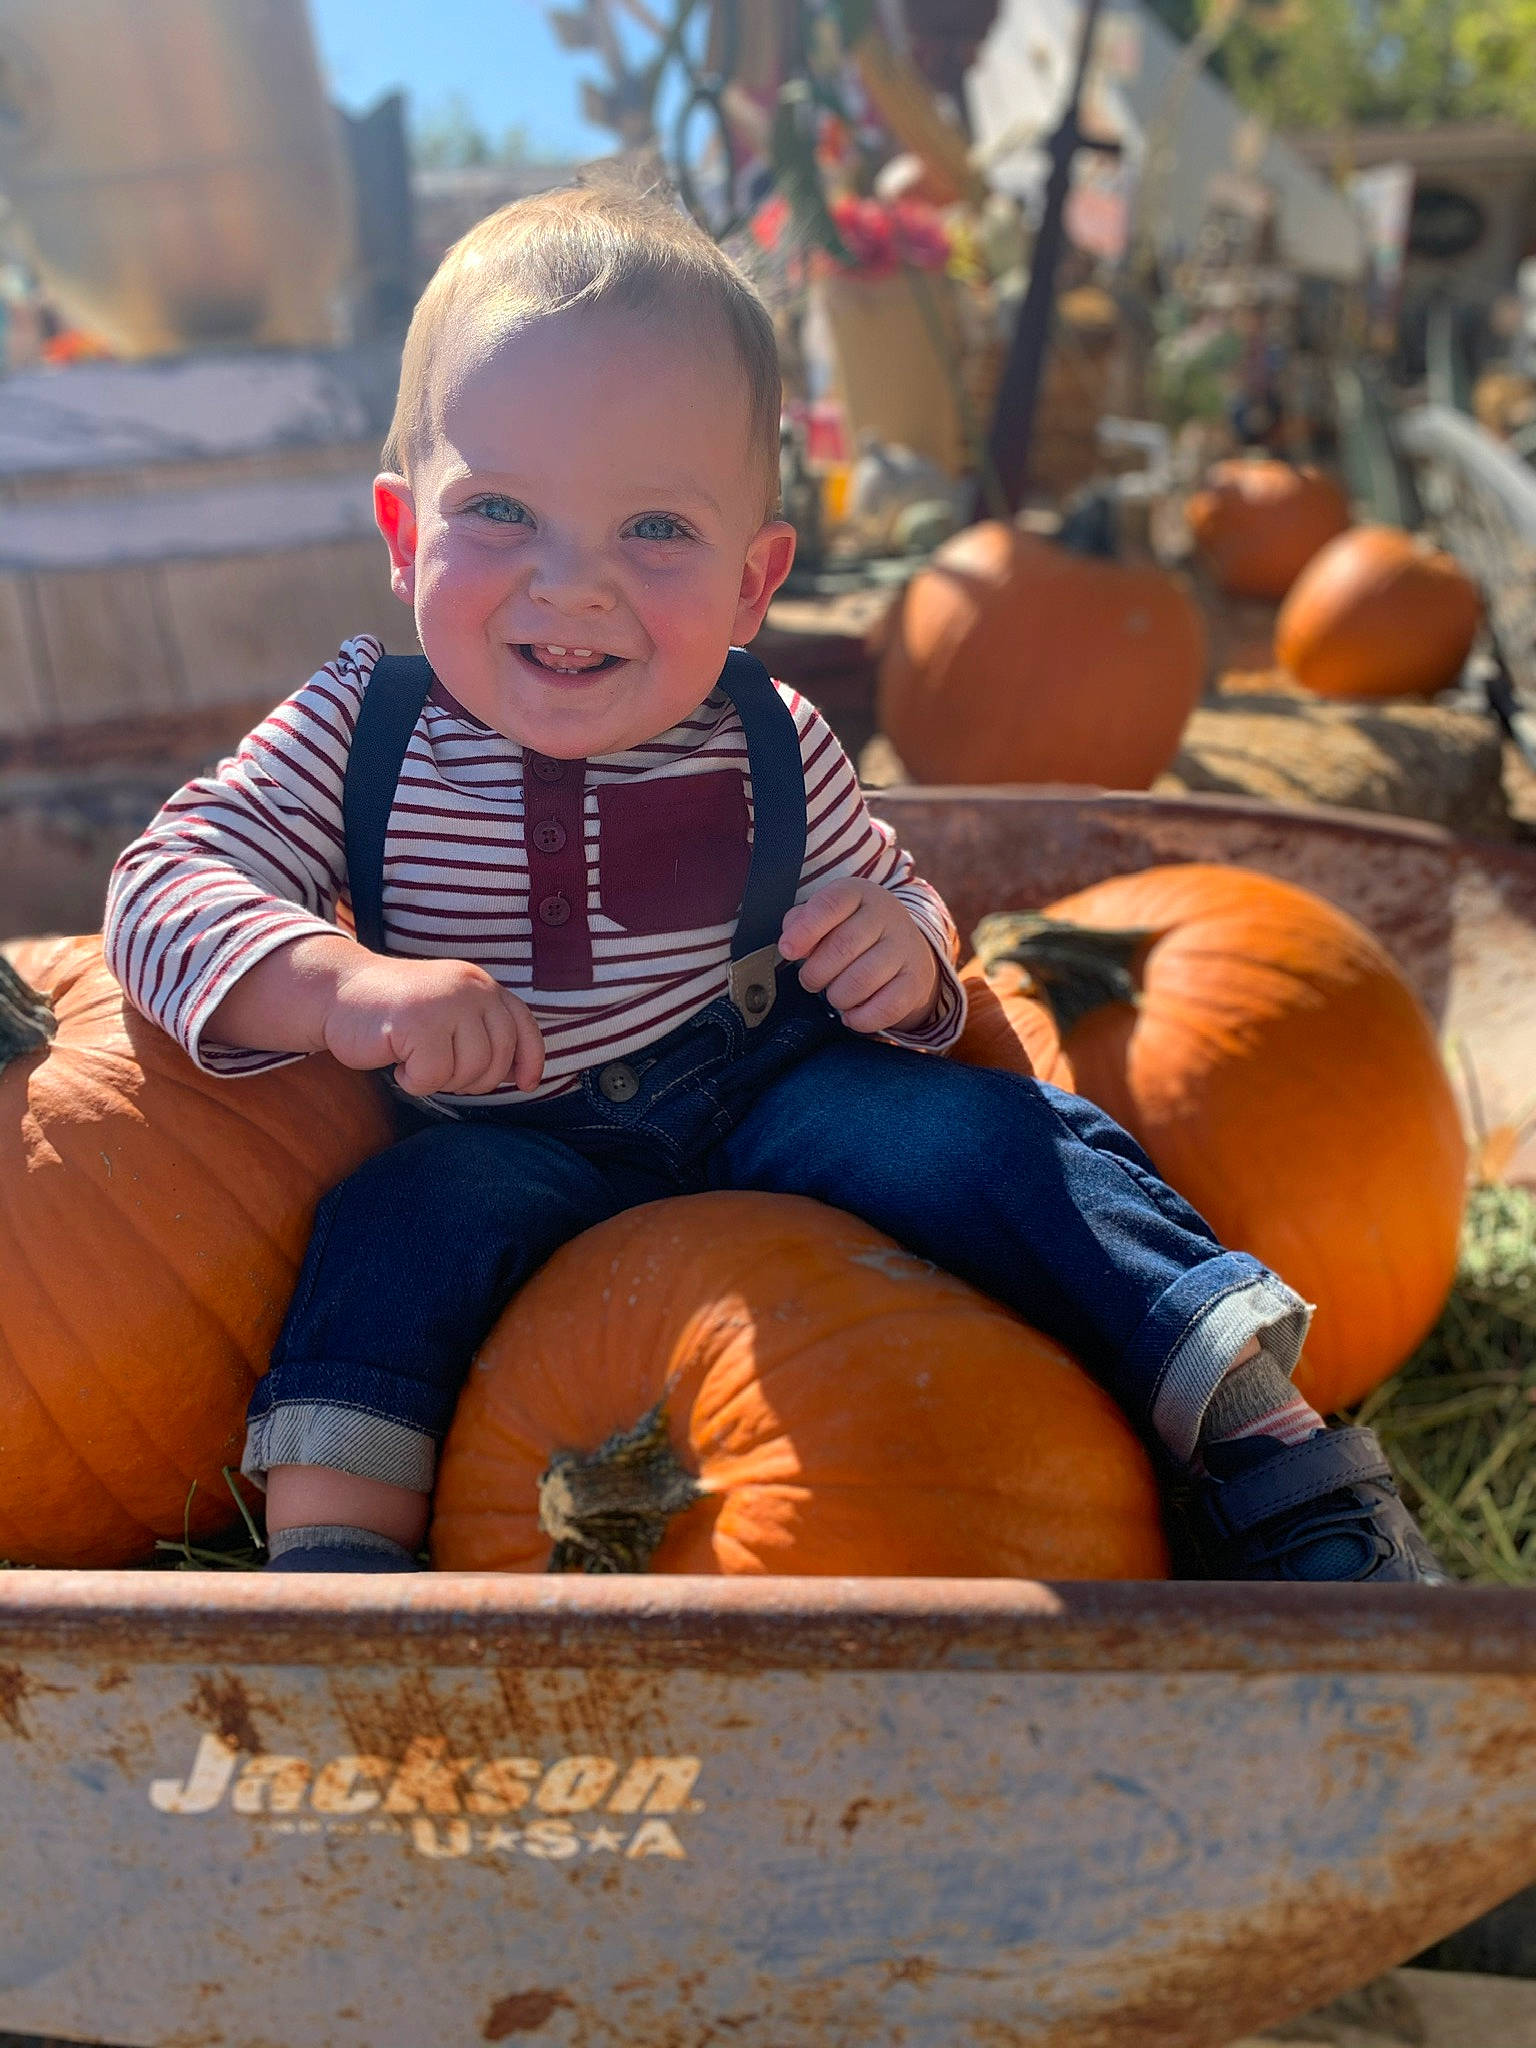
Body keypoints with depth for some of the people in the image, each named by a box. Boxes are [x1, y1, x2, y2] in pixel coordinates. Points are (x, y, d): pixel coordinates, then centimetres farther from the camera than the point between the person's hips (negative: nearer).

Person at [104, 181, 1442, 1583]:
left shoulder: (770, 747, -5)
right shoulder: (362, 735, -10)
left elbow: (890, 897, 7)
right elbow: (164, 886, -14)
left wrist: (904, 955, -20)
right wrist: (344, 983, -35)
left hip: (774, 1089, 1)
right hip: (510, 1142, 0)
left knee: (978, 1129, -20)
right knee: (402, 1215, -30)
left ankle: (1271, 1437, -13)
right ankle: (333, 1542, -20)